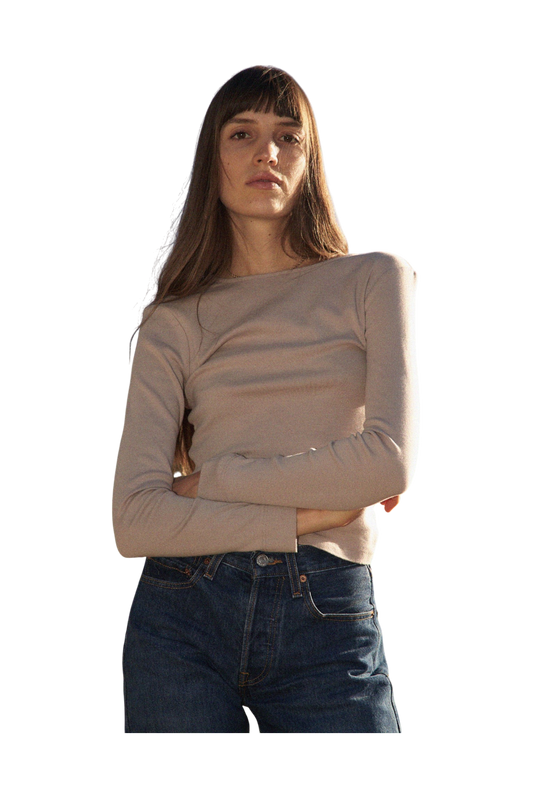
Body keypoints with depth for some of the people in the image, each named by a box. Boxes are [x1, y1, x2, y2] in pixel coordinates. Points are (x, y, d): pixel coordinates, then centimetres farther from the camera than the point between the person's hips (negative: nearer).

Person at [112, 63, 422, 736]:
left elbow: (391, 460, -8)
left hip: (331, 629, 0)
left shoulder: (375, 279, 7)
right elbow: (133, 523, -4)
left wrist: (209, 480, -6)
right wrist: (312, 512, -9)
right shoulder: (172, 323, 7)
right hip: (181, 621, 1)